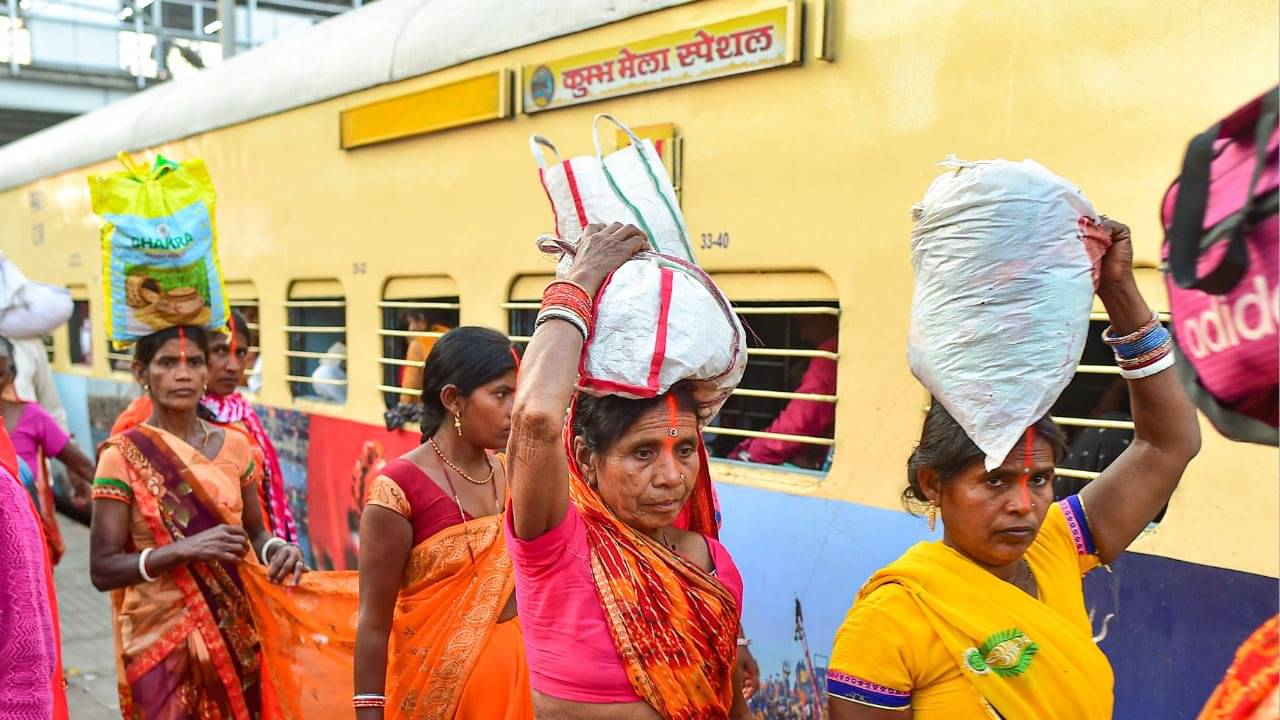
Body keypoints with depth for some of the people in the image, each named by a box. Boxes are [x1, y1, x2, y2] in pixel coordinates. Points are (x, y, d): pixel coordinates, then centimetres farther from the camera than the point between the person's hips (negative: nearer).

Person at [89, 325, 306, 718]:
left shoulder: (234, 445, 0)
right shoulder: (123, 456, -10)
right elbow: (102, 569, -11)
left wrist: (278, 549, -11)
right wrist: (184, 549, -25)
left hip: (237, 632, 3)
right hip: (163, 638, -3)